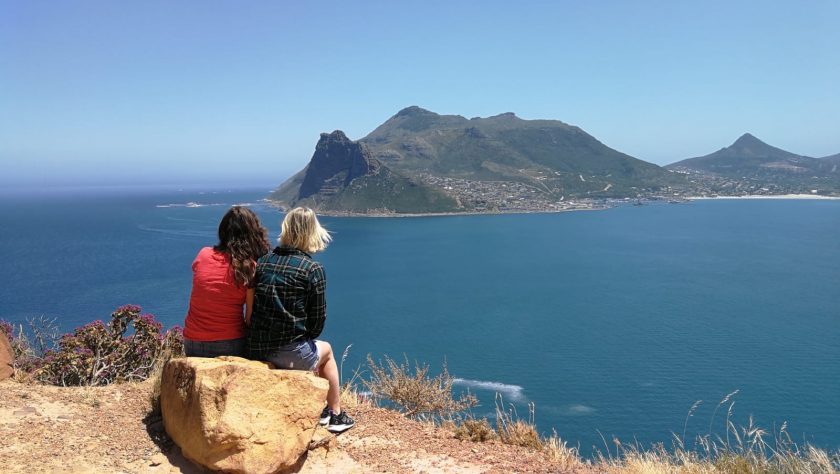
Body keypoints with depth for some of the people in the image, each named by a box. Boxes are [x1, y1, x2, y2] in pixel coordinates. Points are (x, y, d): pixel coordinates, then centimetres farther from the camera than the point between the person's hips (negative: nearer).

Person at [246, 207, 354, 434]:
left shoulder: (262, 262, 5)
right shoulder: (313, 269, -9)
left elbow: (255, 308, 13)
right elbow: (318, 320, -5)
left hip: (255, 351, 5)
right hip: (290, 355, -5)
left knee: (315, 349, 34)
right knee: (326, 350, 28)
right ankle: (336, 415, 38)